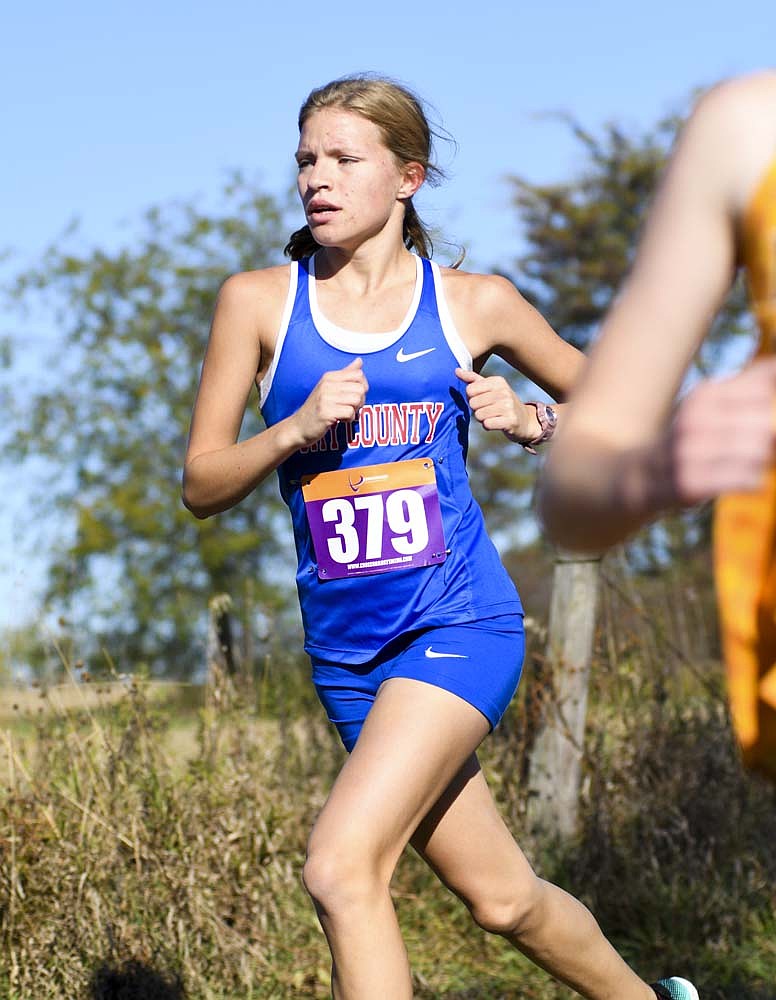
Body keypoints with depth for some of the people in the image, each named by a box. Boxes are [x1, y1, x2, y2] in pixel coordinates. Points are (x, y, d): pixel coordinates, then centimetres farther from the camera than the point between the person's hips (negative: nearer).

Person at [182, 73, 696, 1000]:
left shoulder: (473, 303, 2)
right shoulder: (258, 301, 3)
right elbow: (200, 485, 3)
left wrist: (530, 419, -5)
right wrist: (297, 428, -14)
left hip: (458, 622, -3)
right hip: (347, 646, 3)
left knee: (341, 867, -22)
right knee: (504, 898, 12)